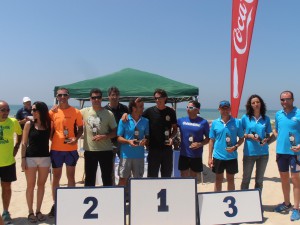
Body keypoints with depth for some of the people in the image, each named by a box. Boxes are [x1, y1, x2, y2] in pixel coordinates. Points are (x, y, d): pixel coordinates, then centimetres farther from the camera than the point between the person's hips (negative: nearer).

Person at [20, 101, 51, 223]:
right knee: (31, 185, 4)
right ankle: (30, 212, 15)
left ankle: (38, 211, 22)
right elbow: (24, 143, -1)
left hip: (45, 158, 2)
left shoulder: (49, 124, 2)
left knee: (41, 184, 10)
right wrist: (23, 158, -6)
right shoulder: (29, 124, -2)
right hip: (30, 157, -2)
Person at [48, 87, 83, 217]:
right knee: (56, 177, 9)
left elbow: (80, 128, 5)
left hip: (71, 149, 0)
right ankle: (55, 204, 20)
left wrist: (76, 138, -11)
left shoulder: (76, 112, 0)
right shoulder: (52, 112, 2)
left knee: (71, 177, 9)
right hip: (56, 149, 1)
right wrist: (52, 139, -9)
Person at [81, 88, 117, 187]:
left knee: (107, 178, 9)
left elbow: (115, 132, 0)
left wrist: (104, 136, -15)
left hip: (106, 150, -1)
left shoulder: (109, 114, -3)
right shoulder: (84, 112, 0)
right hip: (89, 150, 1)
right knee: (89, 178, 12)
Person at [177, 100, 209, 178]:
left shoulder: (203, 122, -4)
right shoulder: (181, 120, 0)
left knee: (193, 177, 13)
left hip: (196, 155, -1)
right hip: (184, 154, 1)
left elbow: (208, 138, 0)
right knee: (184, 177, 10)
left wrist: (200, 144, -16)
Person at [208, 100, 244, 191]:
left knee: (230, 179, 12)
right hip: (218, 156, 0)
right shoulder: (215, 123, 0)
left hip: (232, 156, 0)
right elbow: (211, 140, 4)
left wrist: (235, 147, -16)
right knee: (218, 180, 11)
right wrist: (210, 157, 0)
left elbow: (241, 138, 3)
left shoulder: (237, 122, -3)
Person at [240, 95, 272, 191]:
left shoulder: (266, 118, 4)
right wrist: (249, 135, -16)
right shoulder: (245, 117, -3)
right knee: (246, 179, 4)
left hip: (263, 153, 3)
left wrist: (266, 140, -11)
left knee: (259, 180, 13)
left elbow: (268, 135, 10)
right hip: (249, 152, -2)